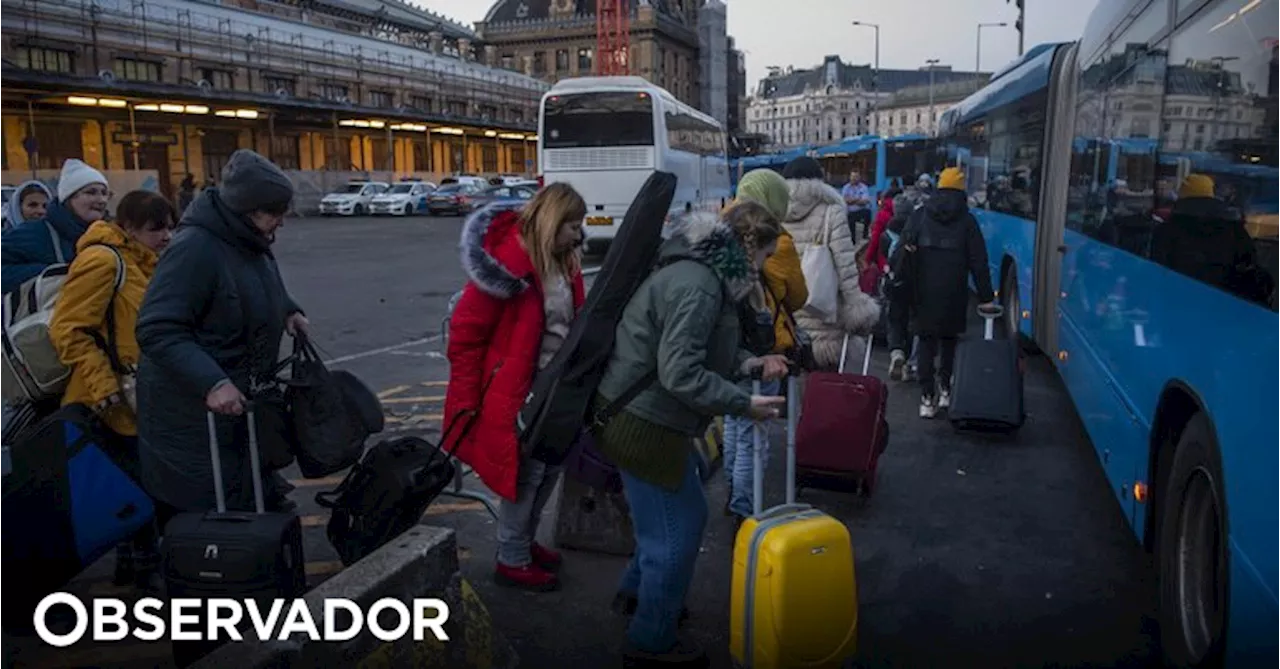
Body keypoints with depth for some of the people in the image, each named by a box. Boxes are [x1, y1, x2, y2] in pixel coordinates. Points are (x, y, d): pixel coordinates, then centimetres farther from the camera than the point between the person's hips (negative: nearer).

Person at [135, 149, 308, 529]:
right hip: (191, 415, -9)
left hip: (241, 402, 9)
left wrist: (288, 311, 7)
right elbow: (157, 330, -25)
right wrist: (211, 383, -34)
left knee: (257, 501, 17)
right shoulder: (195, 248, -22)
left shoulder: (251, 242, 6)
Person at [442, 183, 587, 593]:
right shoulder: (510, 261, -20)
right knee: (526, 475, 3)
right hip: (519, 392, -8)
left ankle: (524, 541, 37)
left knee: (551, 469, 17)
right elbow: (465, 332, -16)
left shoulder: (564, 263, 5)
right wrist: (467, 400, -13)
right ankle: (512, 561, 21)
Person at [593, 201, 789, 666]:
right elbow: (681, 374, -29)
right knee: (675, 531, 5)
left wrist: (751, 363, 4)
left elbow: (699, 349, 16)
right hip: (643, 423, -10)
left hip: (643, 416, 10)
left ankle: (636, 591, 46)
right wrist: (745, 405, -20)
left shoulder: (702, 272, 9)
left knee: (682, 515, 26)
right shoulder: (696, 286, -25)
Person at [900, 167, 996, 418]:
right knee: (950, 339, 17)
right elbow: (978, 261, 0)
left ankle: (927, 397, 1)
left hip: (924, 292, 1)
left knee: (927, 341, 6)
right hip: (954, 293, 0)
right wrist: (986, 298, 1)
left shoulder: (919, 215, 4)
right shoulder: (966, 219, 1)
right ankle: (945, 389, 16)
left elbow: (903, 248, -2)